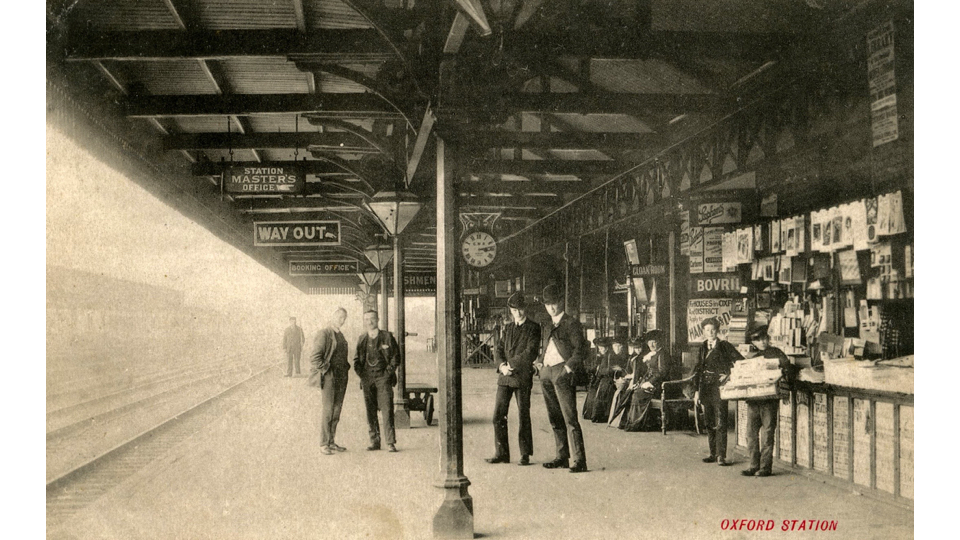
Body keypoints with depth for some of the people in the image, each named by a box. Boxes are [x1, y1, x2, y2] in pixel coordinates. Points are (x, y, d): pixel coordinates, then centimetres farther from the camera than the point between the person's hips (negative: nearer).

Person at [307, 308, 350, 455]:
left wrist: (346, 368, 12)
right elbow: (315, 357, -12)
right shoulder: (323, 334, -7)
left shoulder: (340, 336, 16)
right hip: (328, 377, -7)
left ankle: (332, 442, 13)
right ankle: (324, 444, -3)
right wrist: (325, 370, -14)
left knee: (337, 411, 7)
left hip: (341, 377, 7)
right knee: (327, 410, -7)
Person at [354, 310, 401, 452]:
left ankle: (390, 442, -9)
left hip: (383, 377, -4)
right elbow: (357, 359, 18)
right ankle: (374, 441, 12)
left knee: (387, 409, -11)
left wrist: (389, 371, -6)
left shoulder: (387, 337, 1)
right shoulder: (362, 339, 11)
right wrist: (360, 371, 3)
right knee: (370, 411, 4)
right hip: (367, 378, 4)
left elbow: (396, 356, 4)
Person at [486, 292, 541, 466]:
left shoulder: (533, 328, 1)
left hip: (523, 376, -5)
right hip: (505, 376, 5)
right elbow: (499, 349, 14)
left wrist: (512, 364, -11)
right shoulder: (508, 328, 19)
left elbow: (531, 352, -8)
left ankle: (525, 455, 7)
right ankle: (501, 453, 9)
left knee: (523, 416, -2)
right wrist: (502, 366, -5)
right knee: (498, 415, 1)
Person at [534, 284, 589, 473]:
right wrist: (540, 362, 13)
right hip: (546, 373, 8)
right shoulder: (547, 327, 21)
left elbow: (581, 348, -7)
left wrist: (569, 367, -15)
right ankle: (562, 456, 18)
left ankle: (579, 460, -12)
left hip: (562, 373, -7)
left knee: (570, 418, -12)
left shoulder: (571, 323, -1)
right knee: (554, 418, 10)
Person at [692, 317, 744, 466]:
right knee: (709, 422, 9)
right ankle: (713, 453, 18)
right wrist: (696, 391, 7)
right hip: (706, 389, 5)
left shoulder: (725, 346, 1)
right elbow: (697, 370, 12)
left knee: (720, 423, -8)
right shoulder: (702, 348, 12)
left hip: (719, 388, -5)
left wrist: (730, 375, -9)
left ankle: (721, 455, -7)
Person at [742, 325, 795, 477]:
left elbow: (787, 367, -6)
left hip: (769, 400, -5)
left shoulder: (775, 353, 2)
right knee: (751, 434, 3)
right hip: (753, 400, 5)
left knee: (767, 434, -2)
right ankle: (754, 466, 10)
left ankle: (766, 467, 3)